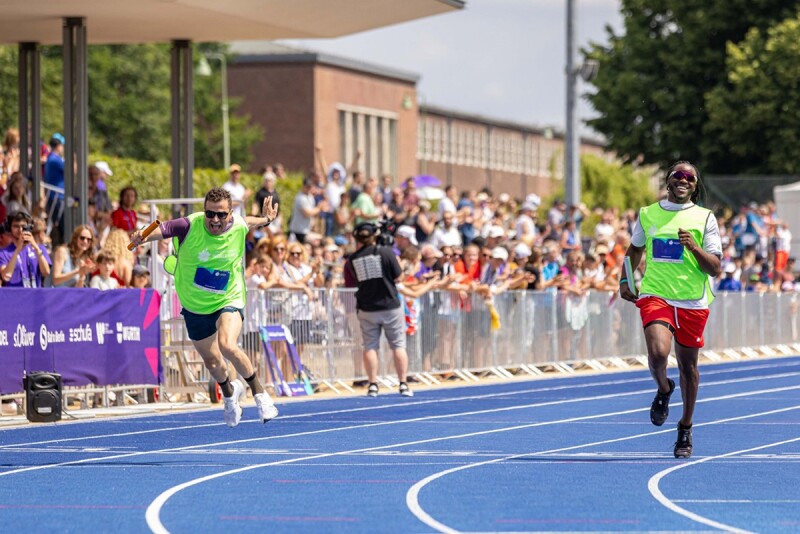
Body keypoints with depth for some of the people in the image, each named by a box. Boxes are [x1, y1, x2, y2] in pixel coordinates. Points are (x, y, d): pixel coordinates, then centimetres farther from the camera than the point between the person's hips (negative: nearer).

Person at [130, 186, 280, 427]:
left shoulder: (239, 227, -14)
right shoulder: (190, 225, -23)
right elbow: (161, 230, -34)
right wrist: (142, 236, -51)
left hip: (228, 300, -1)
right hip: (194, 306, 1)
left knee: (227, 345, -30)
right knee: (211, 360, 16)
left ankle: (259, 392, -7)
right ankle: (230, 391, 52)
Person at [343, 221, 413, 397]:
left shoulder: (351, 260, -2)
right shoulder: (386, 252, -8)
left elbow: (350, 284, 6)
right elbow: (397, 277, -3)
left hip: (366, 309, 1)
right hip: (390, 306, -1)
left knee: (370, 347, 6)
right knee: (398, 345, 6)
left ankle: (373, 385, 1)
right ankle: (403, 384, 5)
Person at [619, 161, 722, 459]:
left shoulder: (705, 218, 2)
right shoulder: (648, 214, 7)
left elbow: (715, 269, -2)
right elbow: (635, 248, 25)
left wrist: (694, 247, -19)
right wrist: (625, 280, 13)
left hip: (693, 301, 0)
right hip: (655, 296, 0)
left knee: (688, 365, 9)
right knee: (658, 352, -25)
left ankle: (685, 429, 28)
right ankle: (663, 390, 10)